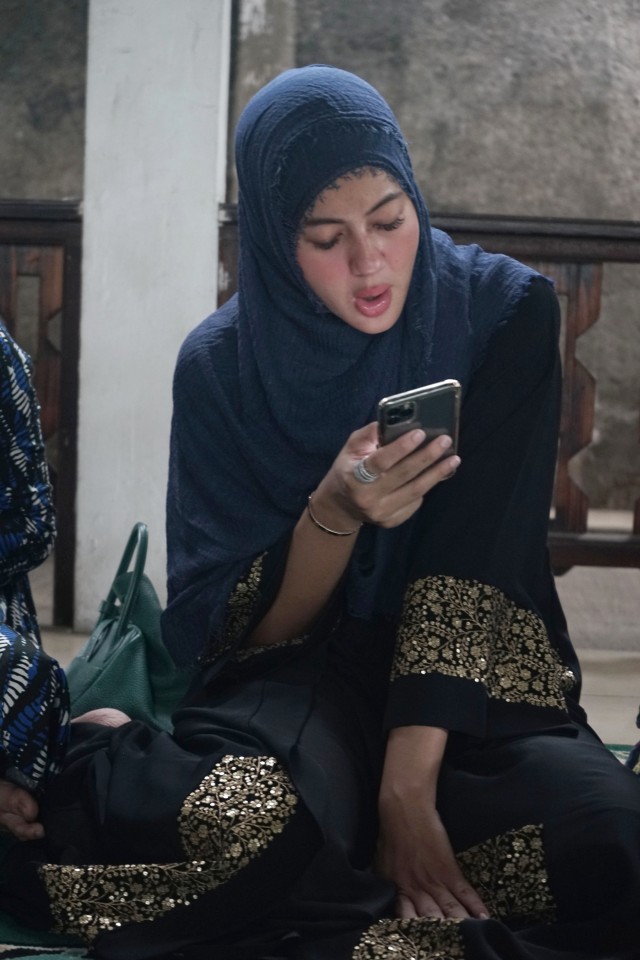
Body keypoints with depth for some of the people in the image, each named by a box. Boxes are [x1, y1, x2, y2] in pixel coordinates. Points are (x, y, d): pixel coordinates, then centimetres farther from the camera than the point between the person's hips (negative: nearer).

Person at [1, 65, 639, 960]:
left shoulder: (507, 312, -6)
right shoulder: (223, 365, -4)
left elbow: (476, 558, -15)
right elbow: (237, 631, -5)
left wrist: (409, 785, -24)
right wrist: (334, 512, -26)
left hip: (475, 679, 3)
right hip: (302, 675, -2)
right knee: (246, 820, -40)